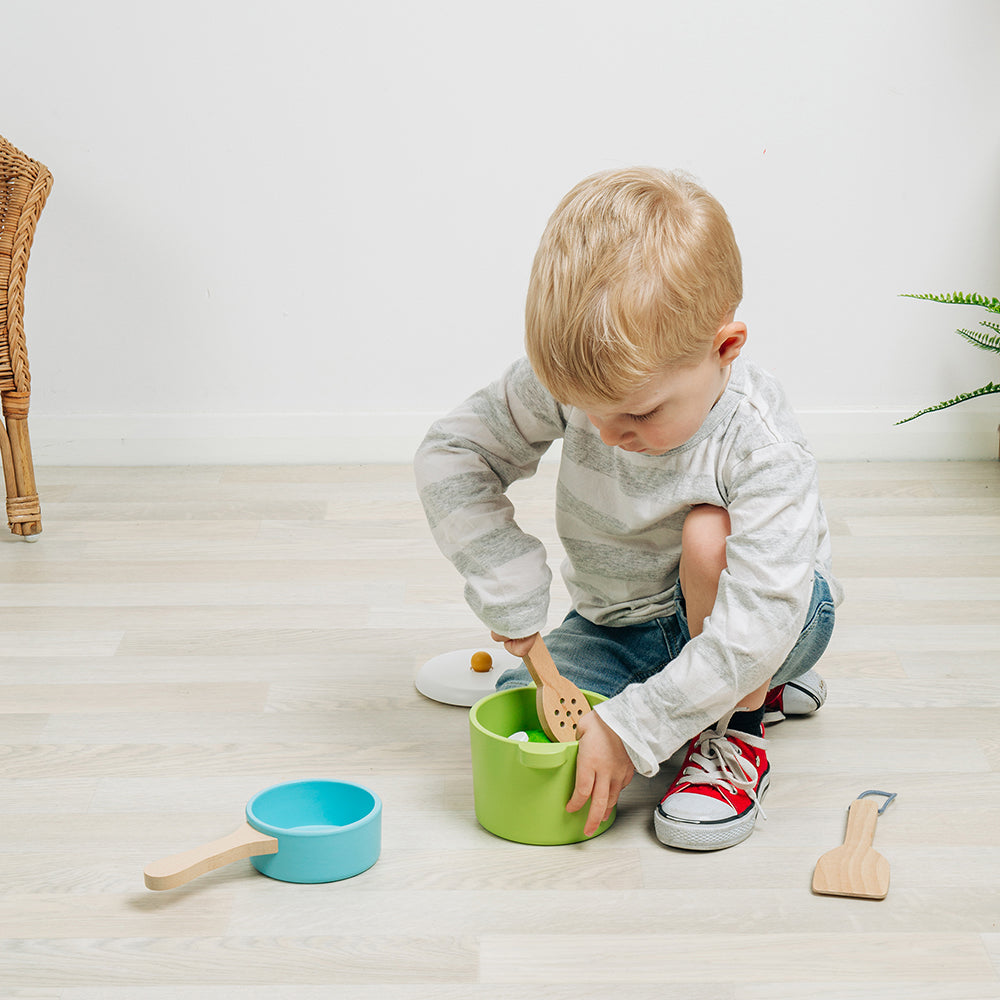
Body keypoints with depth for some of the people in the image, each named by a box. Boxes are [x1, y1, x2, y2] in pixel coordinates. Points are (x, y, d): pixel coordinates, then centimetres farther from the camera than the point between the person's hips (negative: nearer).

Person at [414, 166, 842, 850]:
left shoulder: (761, 448, -33)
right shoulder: (575, 379, -21)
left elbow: (757, 622, -36)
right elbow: (453, 454, -10)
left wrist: (630, 728, -36)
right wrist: (509, 591, -19)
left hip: (765, 623, -6)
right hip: (620, 626, 6)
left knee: (709, 532, -36)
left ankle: (737, 728, -10)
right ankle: (756, 683, 7)